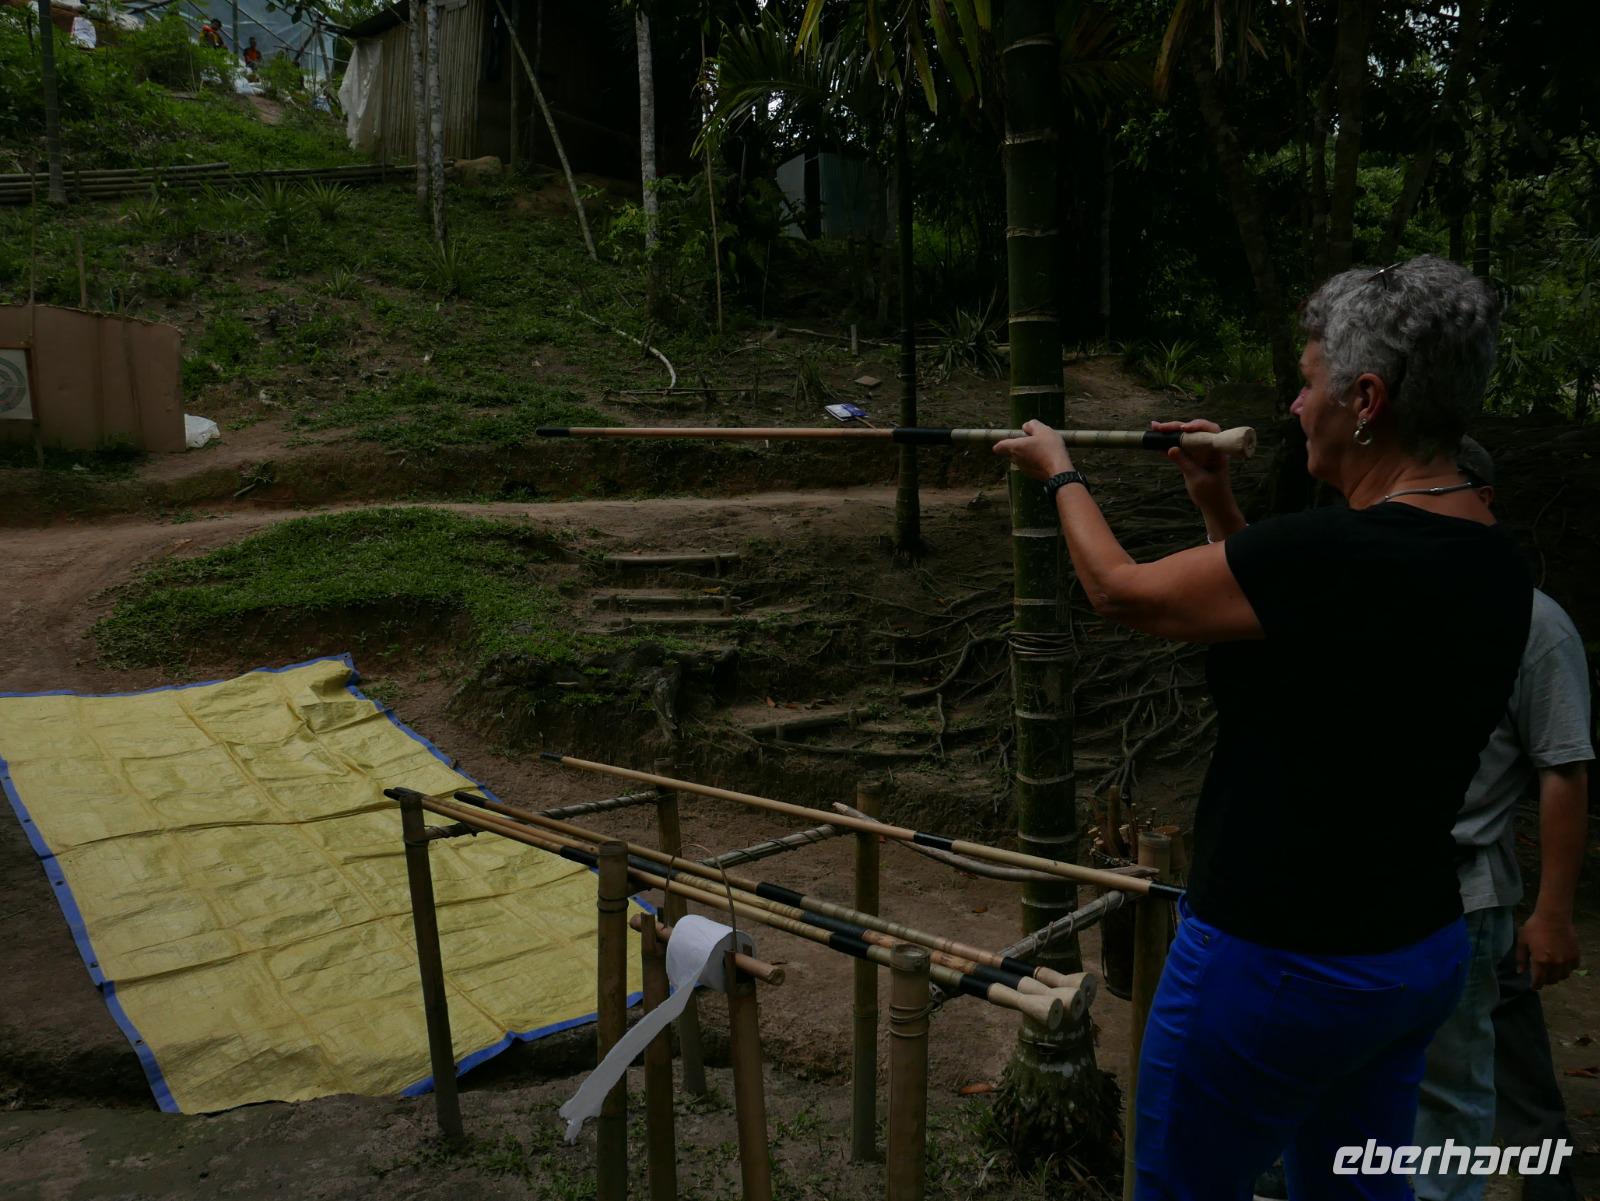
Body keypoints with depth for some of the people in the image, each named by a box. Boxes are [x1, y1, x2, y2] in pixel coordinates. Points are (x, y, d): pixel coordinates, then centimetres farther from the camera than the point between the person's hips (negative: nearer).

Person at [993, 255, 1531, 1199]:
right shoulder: (1496, 566, 0)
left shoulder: (1337, 554, -28)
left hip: (1280, 968, -8)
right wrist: (1223, 512, 11)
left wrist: (1061, 473, 5)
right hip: (1424, 953, 8)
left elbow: (1122, 590, -13)